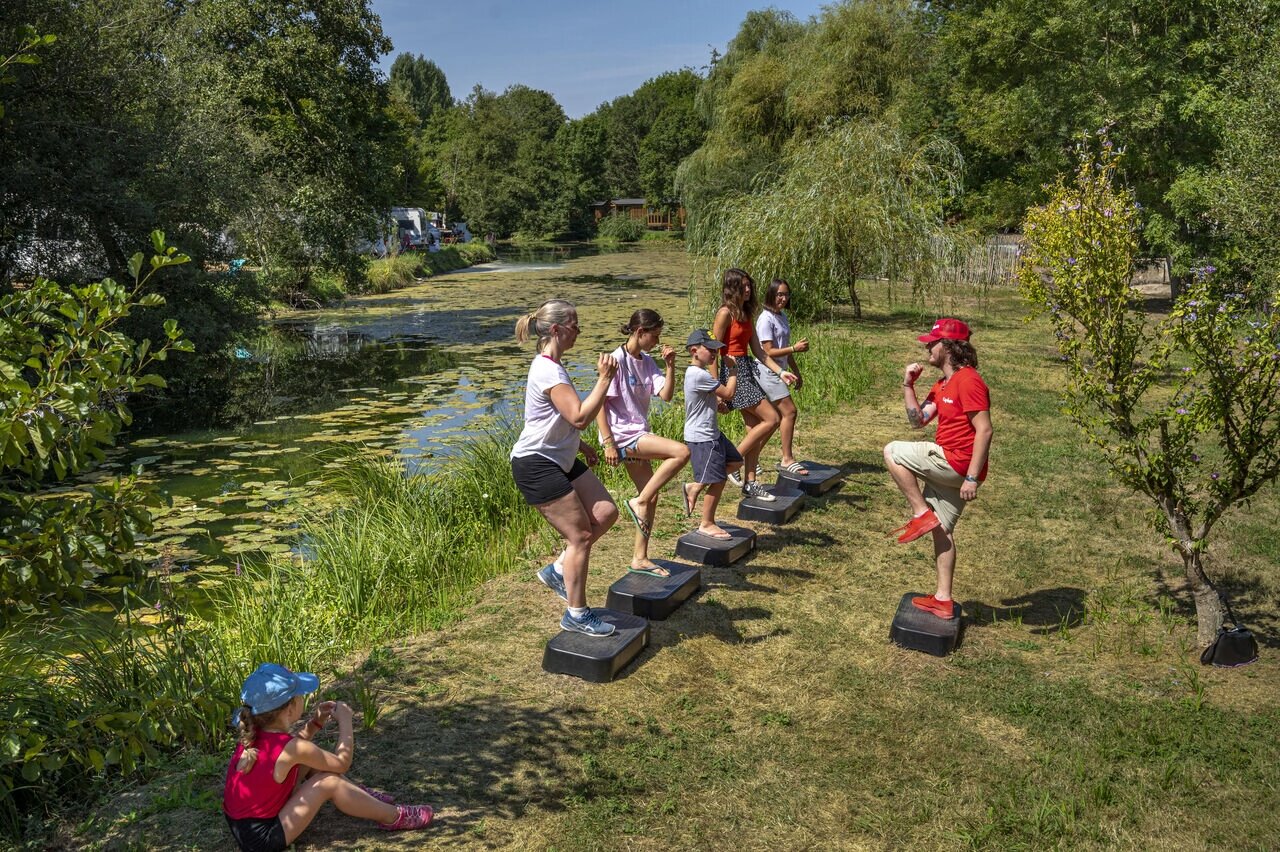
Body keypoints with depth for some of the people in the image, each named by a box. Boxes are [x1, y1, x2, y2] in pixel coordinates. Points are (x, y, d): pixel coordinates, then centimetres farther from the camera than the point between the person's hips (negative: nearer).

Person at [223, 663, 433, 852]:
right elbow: (342, 762, -11)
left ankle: (361, 796, 24)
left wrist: (315, 723, 7)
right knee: (328, 781, -13)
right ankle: (394, 817, 2)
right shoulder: (292, 749, -25)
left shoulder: (252, 735, -4)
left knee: (310, 763, 10)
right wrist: (345, 720, -2)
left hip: (243, 824, 9)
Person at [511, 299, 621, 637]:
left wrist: (580, 445, 21)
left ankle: (558, 570, 17)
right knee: (581, 535, -5)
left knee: (605, 513, 5)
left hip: (560, 458, 10)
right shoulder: (549, 372, -22)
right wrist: (604, 379, -26)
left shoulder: (551, 366, 11)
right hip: (536, 465, -10)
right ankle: (577, 615, 9)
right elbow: (580, 417, -30)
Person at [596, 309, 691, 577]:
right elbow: (599, 403, -16)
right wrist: (608, 443, -19)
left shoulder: (647, 362, 9)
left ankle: (640, 558, 22)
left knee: (651, 497, 10)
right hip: (622, 434, -9)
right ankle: (638, 502, -11)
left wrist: (670, 366, -10)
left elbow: (666, 395, 1)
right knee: (681, 451, -23)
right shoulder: (617, 360, -13)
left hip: (638, 436, 9)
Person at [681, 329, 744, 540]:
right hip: (702, 438, -11)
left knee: (735, 461, 19)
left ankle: (695, 487, 21)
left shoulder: (699, 372, 11)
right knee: (718, 480, -2)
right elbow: (728, 393, -19)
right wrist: (733, 368, -8)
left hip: (711, 433, 11)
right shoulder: (699, 375, -23)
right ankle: (707, 524, 13)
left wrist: (718, 403, -1)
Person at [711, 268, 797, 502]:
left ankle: (750, 483, 14)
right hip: (733, 370, -9)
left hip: (747, 369, 9)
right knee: (771, 419, -11)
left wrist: (780, 372, 8)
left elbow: (758, 351, 16)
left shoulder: (747, 314, 14)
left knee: (754, 428, 8)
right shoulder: (725, 313, -11)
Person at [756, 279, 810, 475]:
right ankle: (787, 460, -1)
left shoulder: (782, 317, 14)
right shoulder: (766, 319, -14)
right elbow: (769, 351, -18)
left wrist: (796, 372, 21)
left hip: (779, 372, 10)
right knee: (789, 411, -11)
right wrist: (795, 348, -23)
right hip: (768, 372, -9)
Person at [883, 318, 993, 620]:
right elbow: (918, 421, 14)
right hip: (948, 469, 10)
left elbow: (984, 430, -21)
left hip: (957, 462, -10)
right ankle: (943, 600, 21)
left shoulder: (968, 380, -16)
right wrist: (908, 386, 4)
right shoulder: (943, 384, 15)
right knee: (941, 529, 14)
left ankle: (921, 514, 1)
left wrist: (972, 478, -25)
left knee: (893, 452, -4)